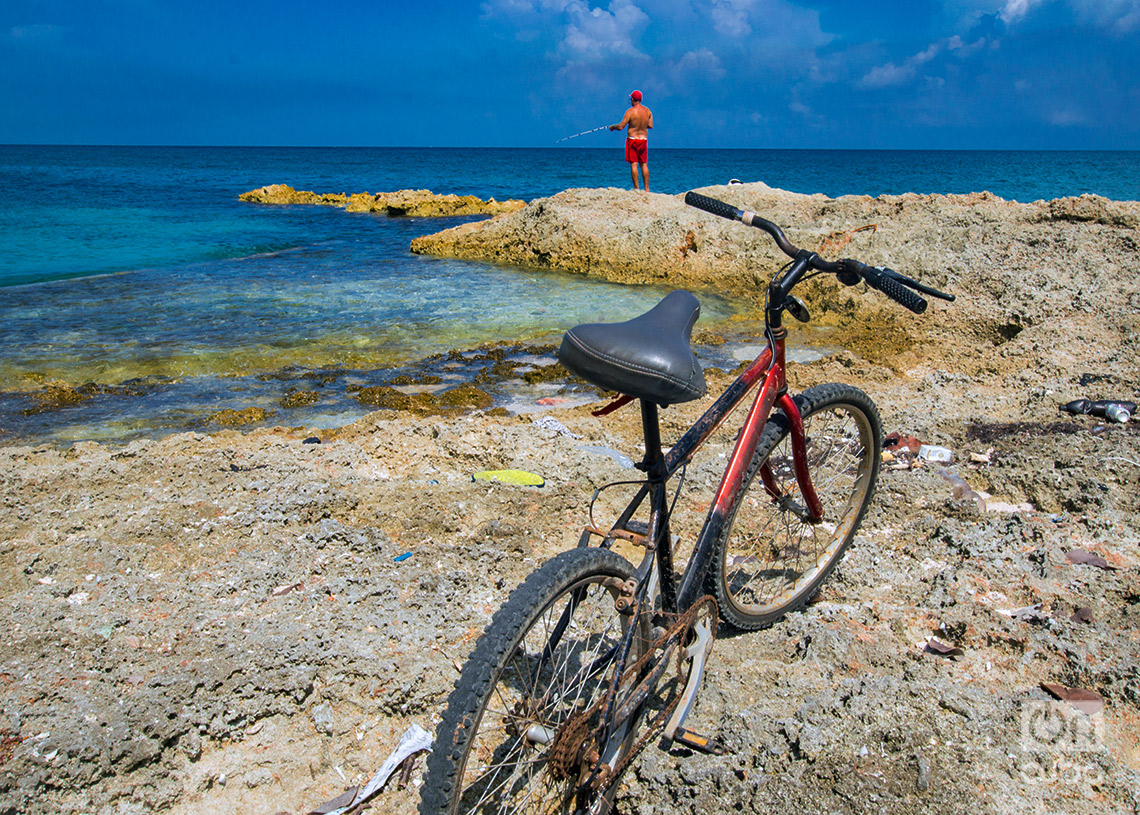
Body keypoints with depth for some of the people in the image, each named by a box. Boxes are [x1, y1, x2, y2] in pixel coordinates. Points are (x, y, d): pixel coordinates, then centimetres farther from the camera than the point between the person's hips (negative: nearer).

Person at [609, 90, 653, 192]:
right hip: (644, 139, 5)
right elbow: (650, 125, 9)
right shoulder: (648, 111, 3)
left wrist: (612, 127, 5)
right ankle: (647, 188, 10)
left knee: (634, 164, -3)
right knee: (644, 164, 10)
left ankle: (636, 188, -5)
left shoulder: (630, 111, -13)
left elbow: (620, 126, -15)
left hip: (632, 139, -5)